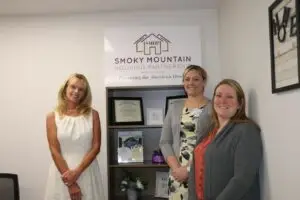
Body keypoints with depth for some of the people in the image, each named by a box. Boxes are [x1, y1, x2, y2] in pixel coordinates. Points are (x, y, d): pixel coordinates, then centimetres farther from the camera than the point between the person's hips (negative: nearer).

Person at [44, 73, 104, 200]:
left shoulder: (92, 114, 0)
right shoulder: (52, 117, -2)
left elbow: (96, 147, -3)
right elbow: (54, 151, -6)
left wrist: (77, 172, -13)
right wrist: (70, 183, -11)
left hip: (87, 172, 1)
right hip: (62, 173, 0)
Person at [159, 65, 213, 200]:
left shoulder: (213, 108, -3)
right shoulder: (174, 107, 9)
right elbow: (164, 142, 7)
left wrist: (190, 169, -13)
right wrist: (176, 168, -6)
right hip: (177, 174, 3)